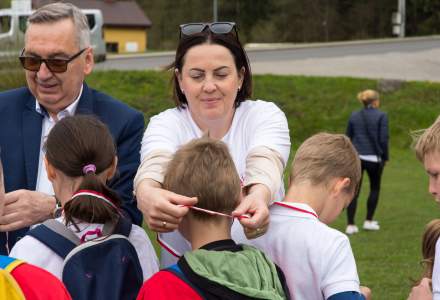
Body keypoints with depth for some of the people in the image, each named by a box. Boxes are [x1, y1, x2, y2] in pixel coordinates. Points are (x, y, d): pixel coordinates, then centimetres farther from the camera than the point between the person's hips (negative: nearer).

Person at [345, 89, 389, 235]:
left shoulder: (354, 116, 7)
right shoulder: (381, 116, -5)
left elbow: (348, 138, 10)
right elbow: (383, 139, -9)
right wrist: (385, 157, 3)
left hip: (355, 157, 3)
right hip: (373, 158, -3)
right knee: (375, 188, 18)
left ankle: (350, 225, -2)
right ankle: (369, 221, 19)